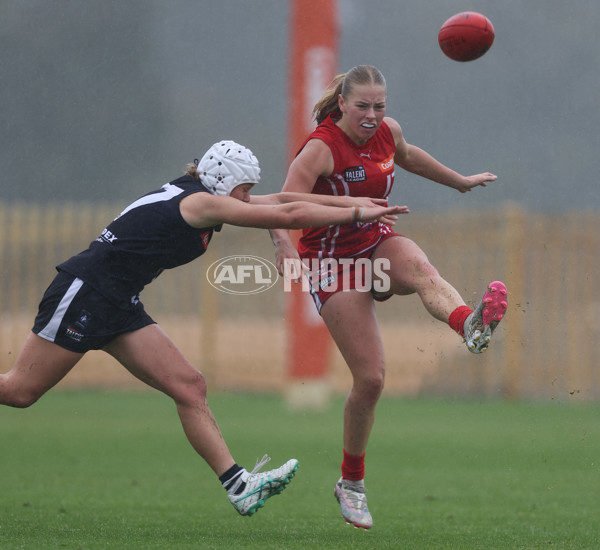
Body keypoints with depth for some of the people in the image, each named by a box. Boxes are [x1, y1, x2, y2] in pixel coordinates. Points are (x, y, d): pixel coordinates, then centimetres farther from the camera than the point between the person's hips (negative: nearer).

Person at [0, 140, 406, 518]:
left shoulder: (194, 195, 11)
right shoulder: (201, 202, -15)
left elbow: (281, 200, 17)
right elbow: (287, 215, -18)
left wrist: (349, 202, 14)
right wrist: (356, 214, -12)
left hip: (120, 307, 9)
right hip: (83, 295, -9)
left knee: (189, 387, -2)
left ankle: (238, 485, -9)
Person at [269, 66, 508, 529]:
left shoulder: (387, 131, 1)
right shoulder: (321, 148, -19)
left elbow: (407, 156, 26)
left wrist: (461, 182, 36)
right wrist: (284, 244, -51)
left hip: (376, 245, 5)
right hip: (333, 261, -5)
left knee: (420, 268, -34)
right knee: (370, 378, -11)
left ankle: (471, 325, -68)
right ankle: (351, 483, 10)